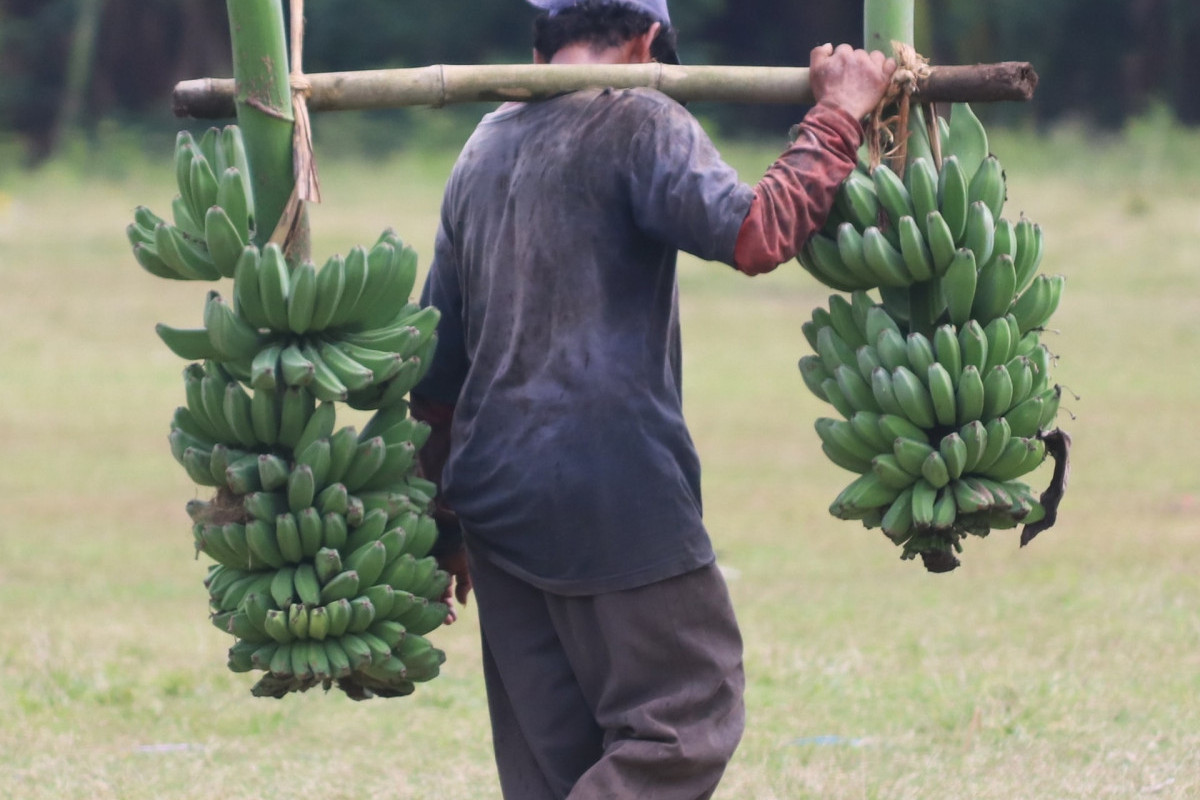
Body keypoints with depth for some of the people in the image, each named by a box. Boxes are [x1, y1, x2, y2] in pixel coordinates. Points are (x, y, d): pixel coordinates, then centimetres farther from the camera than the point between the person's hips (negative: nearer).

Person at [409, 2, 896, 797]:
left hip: (493, 490, 7)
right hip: (611, 494, -7)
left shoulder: (483, 149, 18)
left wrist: (443, 525, 26)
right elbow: (755, 233, -20)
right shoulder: (639, 124, -4)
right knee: (690, 717, -2)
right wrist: (838, 115, -9)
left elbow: (438, 355, 20)